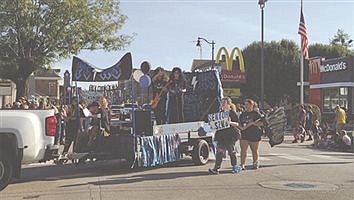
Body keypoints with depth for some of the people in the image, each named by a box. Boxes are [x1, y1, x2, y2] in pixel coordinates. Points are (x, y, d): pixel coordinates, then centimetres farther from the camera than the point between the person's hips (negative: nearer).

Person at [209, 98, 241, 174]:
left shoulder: (232, 113, -2)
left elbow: (237, 124, -5)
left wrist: (230, 122, -22)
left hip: (230, 135, -5)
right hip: (221, 134, 5)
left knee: (232, 152, 5)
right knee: (219, 152, -4)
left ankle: (235, 167, 21)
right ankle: (216, 168, -7)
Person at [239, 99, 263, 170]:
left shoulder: (256, 113, -2)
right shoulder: (242, 114, 12)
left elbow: (261, 123, -9)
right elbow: (239, 123, 16)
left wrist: (252, 123, -17)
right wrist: (241, 127, -4)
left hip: (254, 135, -3)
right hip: (244, 135, 3)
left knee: (255, 150, 9)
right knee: (243, 150, -4)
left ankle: (256, 163, 25)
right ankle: (242, 164, -1)